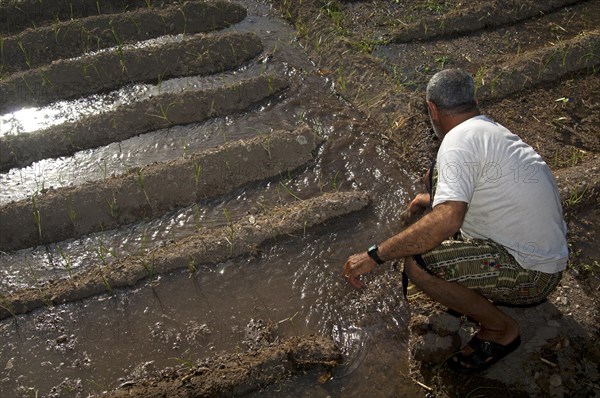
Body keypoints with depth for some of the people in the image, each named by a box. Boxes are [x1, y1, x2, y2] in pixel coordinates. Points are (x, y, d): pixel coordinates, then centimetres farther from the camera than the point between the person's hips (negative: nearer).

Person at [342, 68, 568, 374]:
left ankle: (501, 329, -1)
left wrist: (373, 256, -30)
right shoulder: (494, 131, 9)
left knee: (417, 264, -25)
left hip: (531, 276, -9)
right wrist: (435, 200, 43)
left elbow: (446, 221, -35)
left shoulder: (459, 140, -21)